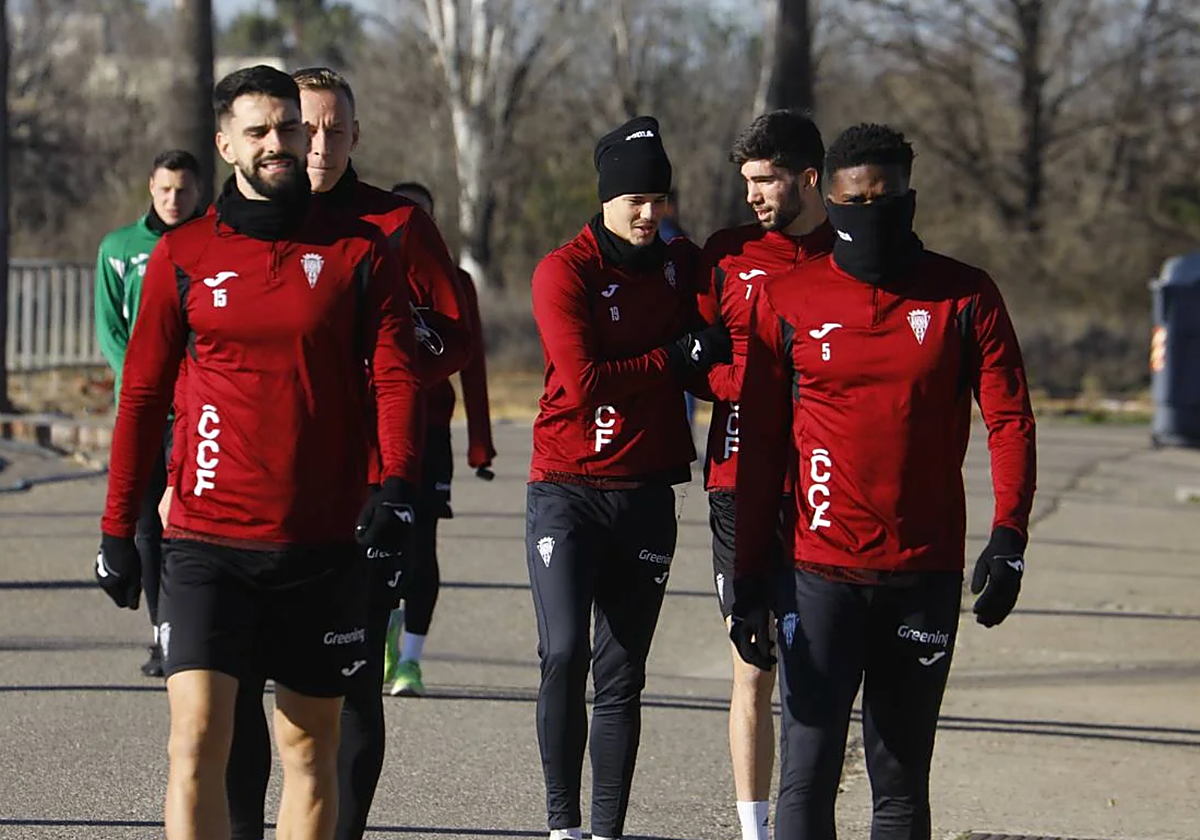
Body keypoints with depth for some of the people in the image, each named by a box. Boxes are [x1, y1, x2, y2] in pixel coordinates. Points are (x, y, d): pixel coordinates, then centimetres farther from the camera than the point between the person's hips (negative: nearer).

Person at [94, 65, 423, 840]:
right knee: (197, 739, -13)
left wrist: (396, 488, -16)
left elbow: (396, 377, 1)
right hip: (208, 541, -1)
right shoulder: (182, 257, 5)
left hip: (324, 544, 1)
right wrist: (118, 527, 8)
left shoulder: (359, 251, 4)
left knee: (312, 747, 8)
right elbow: (143, 394, 10)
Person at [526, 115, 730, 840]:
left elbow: (715, 355, 17)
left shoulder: (684, 265, 9)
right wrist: (673, 359, -9)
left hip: (647, 495, 4)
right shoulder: (565, 272, -7)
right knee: (564, 655, -16)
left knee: (621, 676, 6)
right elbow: (584, 383, -16)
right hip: (567, 490, -4)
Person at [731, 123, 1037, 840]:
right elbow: (759, 448, 6)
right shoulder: (787, 302, 3)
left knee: (902, 781, 8)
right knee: (808, 777, -6)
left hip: (927, 573, 1)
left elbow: (1010, 420, 0)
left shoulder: (966, 297, 3)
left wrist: (1009, 538, -14)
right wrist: (748, 581, 2)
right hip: (820, 573, -1)